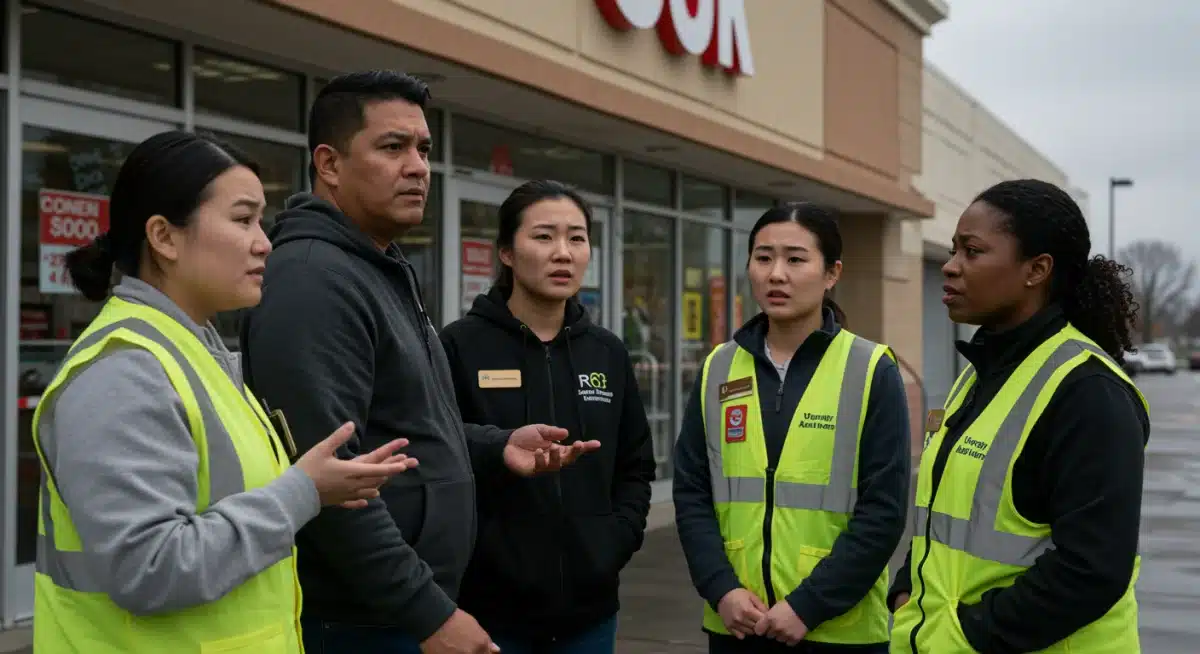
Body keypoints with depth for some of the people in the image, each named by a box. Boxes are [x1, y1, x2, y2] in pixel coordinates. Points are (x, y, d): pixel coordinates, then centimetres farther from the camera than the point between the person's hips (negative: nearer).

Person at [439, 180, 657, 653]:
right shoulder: (459, 347, -6)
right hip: (489, 606, -4)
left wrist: (616, 542, 1)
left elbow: (636, 467, 14)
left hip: (589, 606, 4)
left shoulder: (608, 353, 9)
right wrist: (481, 552, -15)